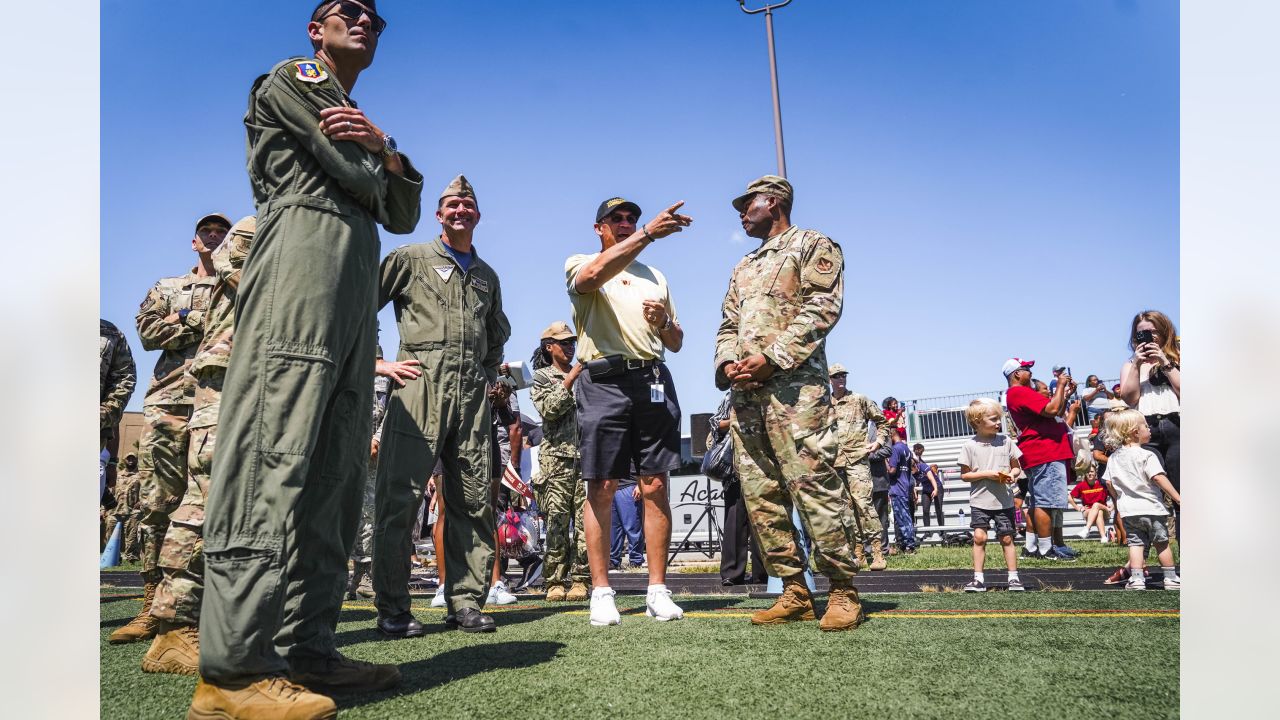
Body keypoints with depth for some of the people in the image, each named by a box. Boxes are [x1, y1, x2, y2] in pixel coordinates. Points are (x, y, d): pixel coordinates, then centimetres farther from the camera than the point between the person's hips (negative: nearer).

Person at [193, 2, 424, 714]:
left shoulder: (358, 120, 35)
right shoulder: (292, 80, 12)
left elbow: (402, 216, 23)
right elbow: (356, 179, -2)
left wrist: (388, 152, 4)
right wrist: (377, 167, 21)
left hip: (357, 291, 9)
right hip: (304, 260, -9)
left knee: (335, 469, 0)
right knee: (276, 449, -18)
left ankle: (307, 648, 2)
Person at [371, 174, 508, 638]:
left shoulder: (487, 276, 25)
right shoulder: (410, 259, 10)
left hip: (472, 391, 5)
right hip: (420, 384, -5)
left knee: (474, 501, 2)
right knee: (401, 495, -9)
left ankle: (466, 603, 10)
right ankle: (392, 608, -2)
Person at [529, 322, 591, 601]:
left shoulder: (584, 375, 21)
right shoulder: (542, 377, 11)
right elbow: (548, 409, -5)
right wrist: (569, 380, -10)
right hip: (557, 455, -3)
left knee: (586, 519, -4)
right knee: (557, 521, -5)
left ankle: (580, 579, 0)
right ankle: (555, 582, 0)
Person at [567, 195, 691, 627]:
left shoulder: (655, 277, 24)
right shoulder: (579, 265, 10)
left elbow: (676, 344, 24)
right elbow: (594, 276, -18)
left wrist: (665, 321, 1)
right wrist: (648, 234, -27)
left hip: (653, 381, 4)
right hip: (604, 382, -3)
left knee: (655, 486, 0)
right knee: (601, 489, -3)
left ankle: (657, 591, 5)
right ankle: (601, 593, 3)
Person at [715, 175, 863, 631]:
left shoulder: (813, 246, 8)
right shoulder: (744, 267, 30)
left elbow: (821, 308, -8)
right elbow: (727, 326, 23)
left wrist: (771, 357, -16)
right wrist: (728, 363, 1)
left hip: (794, 386, -7)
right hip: (744, 393, 8)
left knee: (815, 486, -12)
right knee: (760, 493, 3)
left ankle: (843, 592, -4)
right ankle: (794, 591, 9)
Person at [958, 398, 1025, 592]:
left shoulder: (1005, 441, 4)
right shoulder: (969, 446, -4)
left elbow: (1016, 467, 12)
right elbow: (964, 475, -3)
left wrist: (1012, 475, -10)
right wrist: (987, 474, -14)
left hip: (1004, 501, 2)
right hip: (980, 501, -2)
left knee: (1006, 538, 6)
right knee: (979, 537, -5)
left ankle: (1014, 577, 15)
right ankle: (978, 579, 2)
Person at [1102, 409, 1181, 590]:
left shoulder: (1114, 457, 6)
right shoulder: (1147, 456, -12)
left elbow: (1109, 482, 7)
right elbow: (1159, 478, -19)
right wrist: (1178, 498, -16)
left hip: (1128, 509, 4)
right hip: (1151, 508, -4)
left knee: (1136, 543, 5)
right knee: (1162, 543, 10)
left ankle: (1136, 579, -6)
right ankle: (1171, 578, 18)